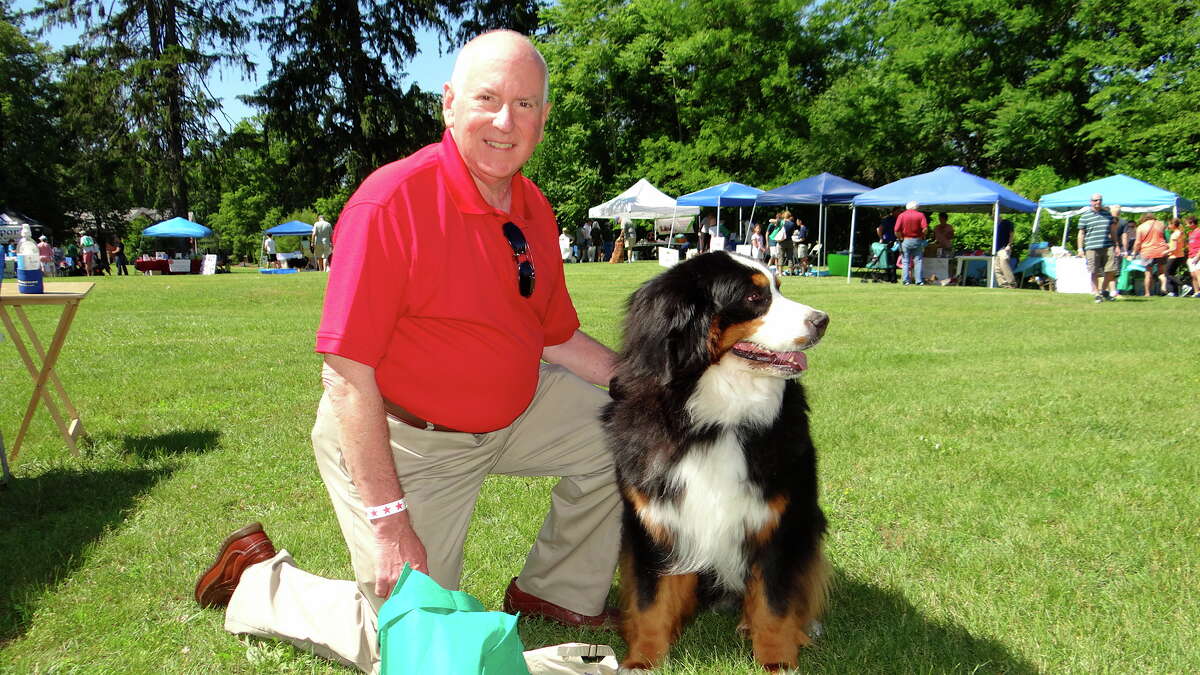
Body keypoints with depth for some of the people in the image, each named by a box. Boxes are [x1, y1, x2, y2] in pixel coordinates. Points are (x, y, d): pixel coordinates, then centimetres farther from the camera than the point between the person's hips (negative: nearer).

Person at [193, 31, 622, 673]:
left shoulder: (532, 209, -1)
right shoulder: (391, 202, -25)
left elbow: (559, 337, 10)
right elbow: (346, 374, -25)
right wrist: (388, 519, -25)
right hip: (397, 438, -7)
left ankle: (560, 594, 21)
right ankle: (259, 580, 23)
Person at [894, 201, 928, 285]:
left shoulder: (901, 215, 0)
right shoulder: (920, 215, 0)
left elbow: (897, 230, -9)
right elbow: (925, 228, -11)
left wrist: (900, 238, 5)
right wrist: (922, 236, 5)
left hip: (905, 240, 0)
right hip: (917, 240, 0)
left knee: (905, 261, 5)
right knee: (918, 261, 5)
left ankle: (906, 281, 2)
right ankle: (919, 281, 2)